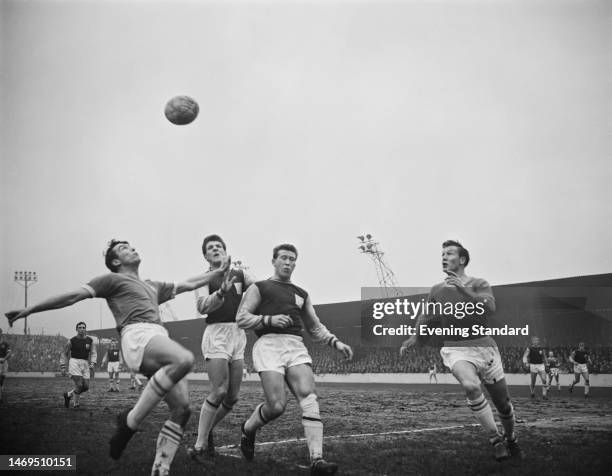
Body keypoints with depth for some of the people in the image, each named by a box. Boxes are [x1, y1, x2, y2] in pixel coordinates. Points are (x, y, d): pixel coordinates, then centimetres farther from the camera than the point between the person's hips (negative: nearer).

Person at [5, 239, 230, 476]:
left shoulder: (153, 286, 36)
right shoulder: (112, 279, 14)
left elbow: (188, 284, 44)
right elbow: (74, 295, 6)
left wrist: (218, 272, 43)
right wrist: (29, 309, -1)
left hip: (160, 342, 8)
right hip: (137, 335, -8)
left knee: (182, 408, -5)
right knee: (184, 359, -37)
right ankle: (131, 420, -24)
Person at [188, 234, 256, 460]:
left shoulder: (240, 275, 15)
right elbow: (202, 307, -13)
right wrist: (222, 292, -29)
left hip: (239, 334, 5)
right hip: (216, 333, -5)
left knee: (232, 397, 4)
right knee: (219, 391, -15)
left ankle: (207, 430, 25)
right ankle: (199, 444, -7)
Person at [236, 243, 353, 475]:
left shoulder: (301, 294, 28)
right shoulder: (259, 288, 14)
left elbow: (315, 327, 31)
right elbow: (241, 318, 4)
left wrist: (335, 342, 14)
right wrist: (270, 319, -11)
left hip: (296, 347, 4)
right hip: (269, 344, -4)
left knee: (309, 397, -18)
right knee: (277, 405, -16)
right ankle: (248, 429, 17)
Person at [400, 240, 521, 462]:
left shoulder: (478, 284, 0)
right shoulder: (437, 290, 10)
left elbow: (489, 307, -20)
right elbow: (426, 318, 23)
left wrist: (464, 290, -29)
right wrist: (414, 338, 9)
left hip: (483, 346, 0)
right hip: (455, 349, 0)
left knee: (502, 401, 8)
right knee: (470, 386, -32)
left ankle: (510, 438, 39)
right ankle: (495, 439, -17)